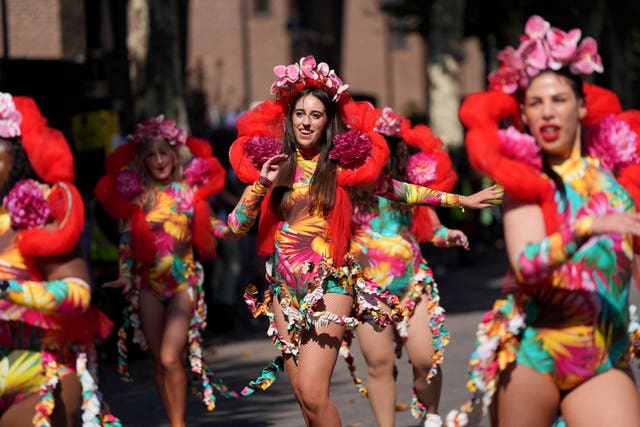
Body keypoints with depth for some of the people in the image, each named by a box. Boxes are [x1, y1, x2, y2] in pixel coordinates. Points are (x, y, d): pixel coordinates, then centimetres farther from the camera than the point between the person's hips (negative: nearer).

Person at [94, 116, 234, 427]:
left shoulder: (189, 188, 1)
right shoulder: (136, 193, 3)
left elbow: (207, 223, 11)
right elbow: (127, 239, 4)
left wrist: (226, 229, -7)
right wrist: (125, 275, -7)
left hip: (184, 281, -2)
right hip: (148, 283, 2)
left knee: (171, 358, -16)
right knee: (158, 362, 5)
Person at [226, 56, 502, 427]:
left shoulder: (342, 164, 1)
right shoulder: (272, 162, 4)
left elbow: (398, 189, 11)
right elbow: (237, 225, 1)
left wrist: (460, 200, 12)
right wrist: (262, 184, -14)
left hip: (329, 284, -3)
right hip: (284, 288, 3)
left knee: (313, 393, -15)